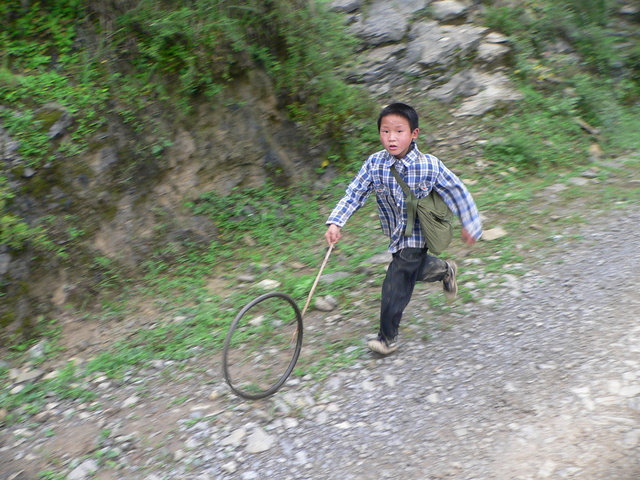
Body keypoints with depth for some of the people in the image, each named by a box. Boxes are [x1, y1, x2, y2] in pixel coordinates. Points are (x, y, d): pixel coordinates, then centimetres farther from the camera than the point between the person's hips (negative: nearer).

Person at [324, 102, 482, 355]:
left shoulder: (430, 166, -21)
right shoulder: (374, 163, -13)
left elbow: (457, 192, -9)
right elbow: (354, 193, -9)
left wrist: (470, 226, -1)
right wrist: (335, 222, -21)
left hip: (416, 236, -5)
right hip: (395, 233, 5)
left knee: (395, 285, -6)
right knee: (413, 269, 24)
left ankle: (388, 338, 12)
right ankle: (445, 270, 53)